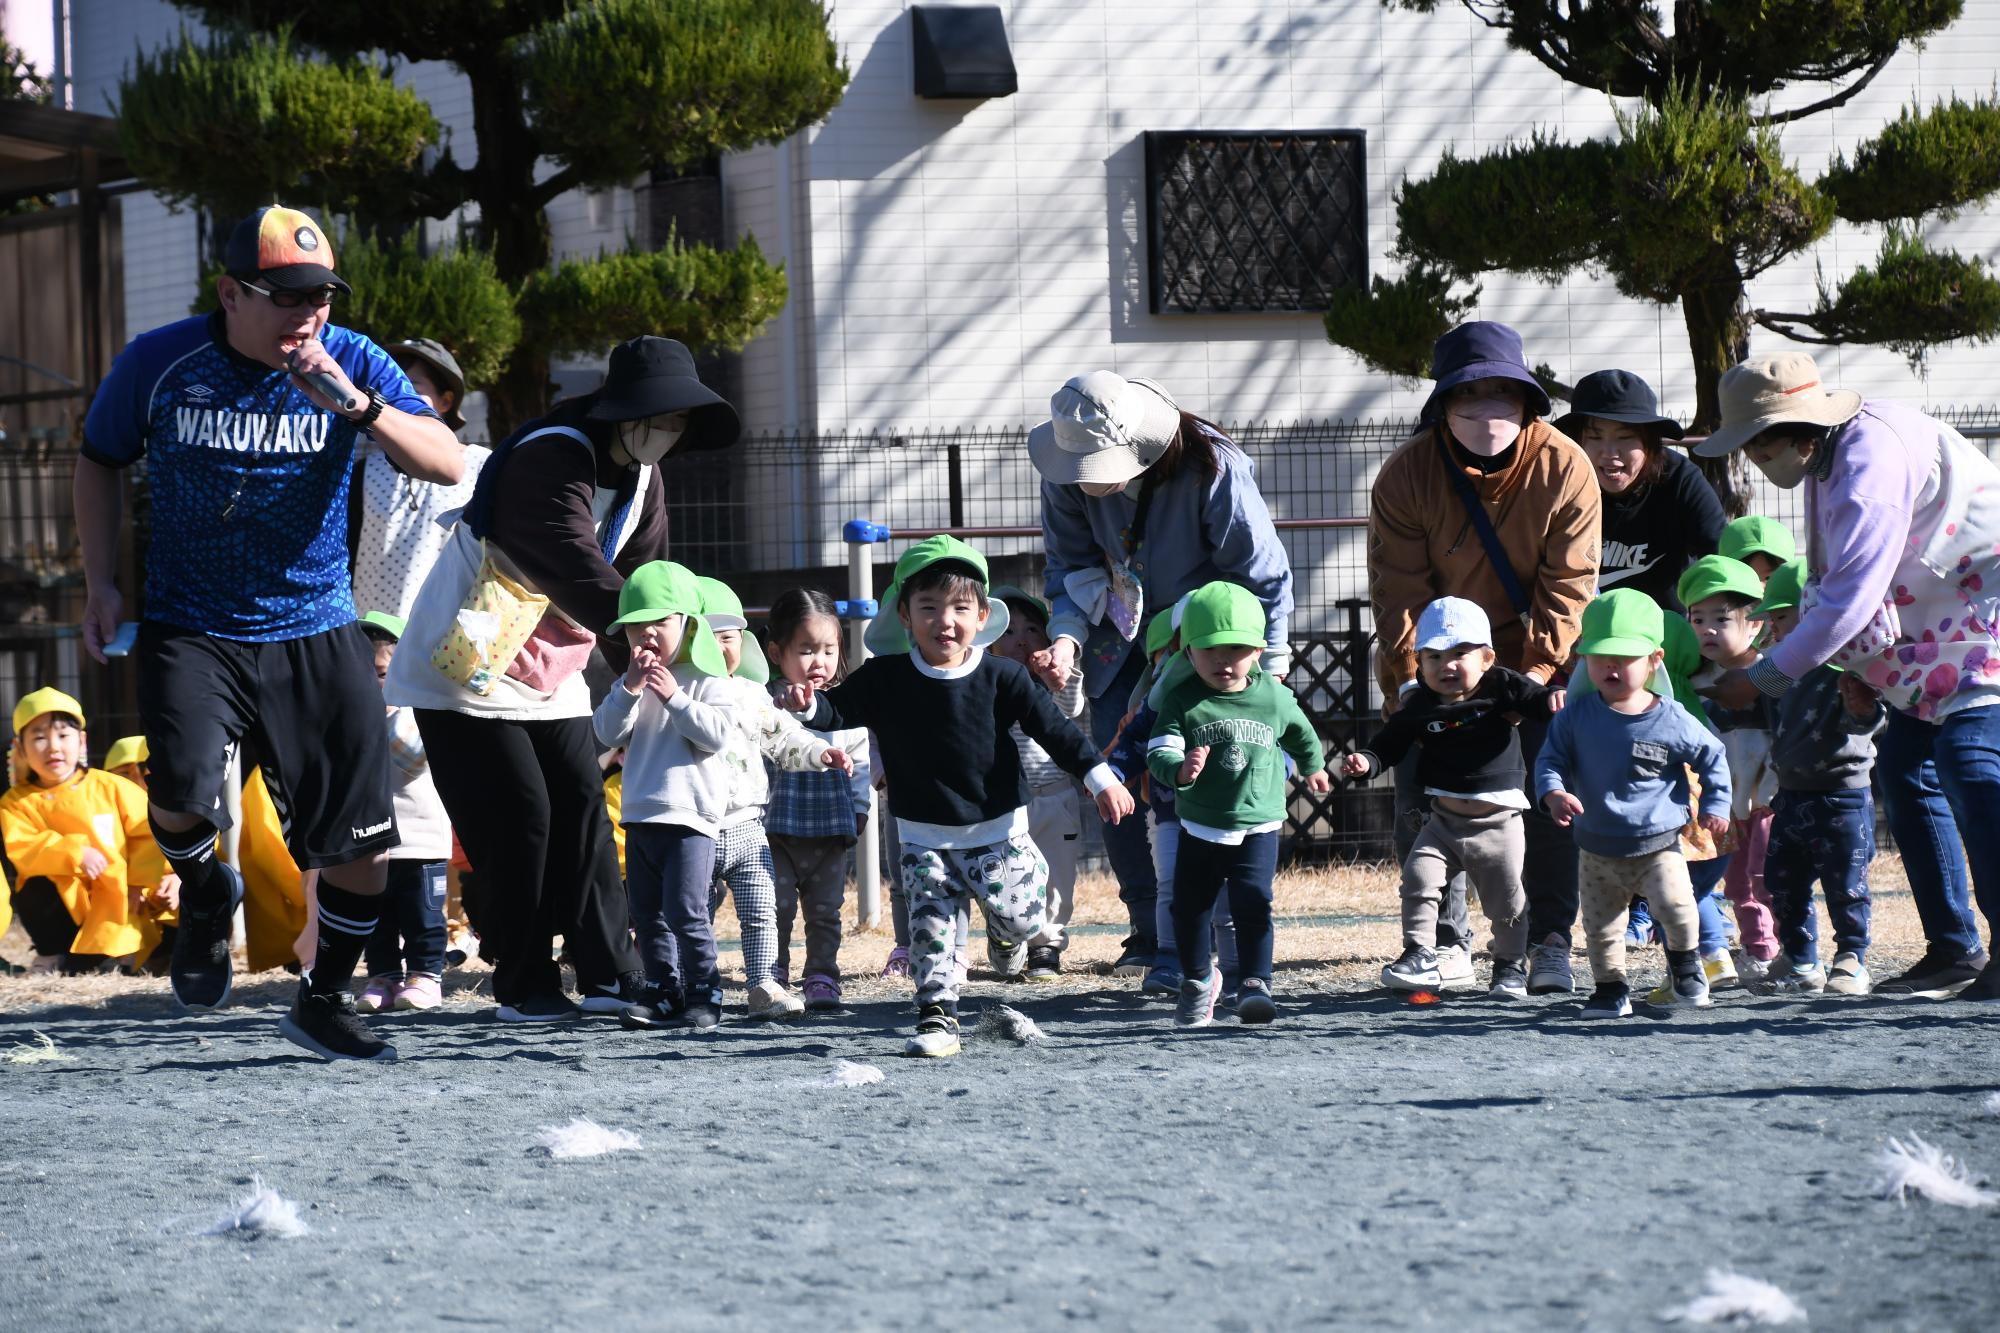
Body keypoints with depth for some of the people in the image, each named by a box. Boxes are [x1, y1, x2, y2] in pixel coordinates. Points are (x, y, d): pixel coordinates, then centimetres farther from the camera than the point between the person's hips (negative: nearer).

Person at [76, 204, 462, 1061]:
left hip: (318, 636, 2)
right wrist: (102, 583, 3)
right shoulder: (160, 364, -7)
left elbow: (448, 466, -13)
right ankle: (204, 896, 7)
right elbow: (98, 462, 10)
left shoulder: (352, 363, -5)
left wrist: (356, 405, -28)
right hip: (190, 630, -2)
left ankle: (322, 1002, 28)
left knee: (361, 846, 2)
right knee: (183, 795, -29)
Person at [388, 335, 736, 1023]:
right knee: (520, 818, -11)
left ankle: (612, 977, 1)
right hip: (468, 669, -8)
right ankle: (524, 987, -1)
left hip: (549, 673, 8)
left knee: (582, 808, 0)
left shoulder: (640, 478, 4)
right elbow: (580, 574, -35)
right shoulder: (551, 461, -26)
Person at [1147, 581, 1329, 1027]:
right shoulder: (1182, 701, -9)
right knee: (1189, 907, 9)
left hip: (1258, 827, -1)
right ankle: (1198, 979, 31)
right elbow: (1159, 753, -20)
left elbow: (1300, 734, 19)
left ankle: (1255, 982, -11)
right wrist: (1180, 769, -42)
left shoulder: (1274, 698, -3)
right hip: (1200, 828, 1)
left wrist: (1313, 767, 35)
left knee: (1253, 902, -16)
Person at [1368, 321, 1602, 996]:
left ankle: (1550, 942, 4)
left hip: (1534, 662, -1)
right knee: (1422, 805, -4)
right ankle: (1446, 945, 7)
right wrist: (1411, 679, -21)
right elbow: (1399, 592, -14)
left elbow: (1567, 586, -14)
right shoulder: (1407, 473, -15)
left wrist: (1538, 672, -20)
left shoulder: (1565, 469, -16)